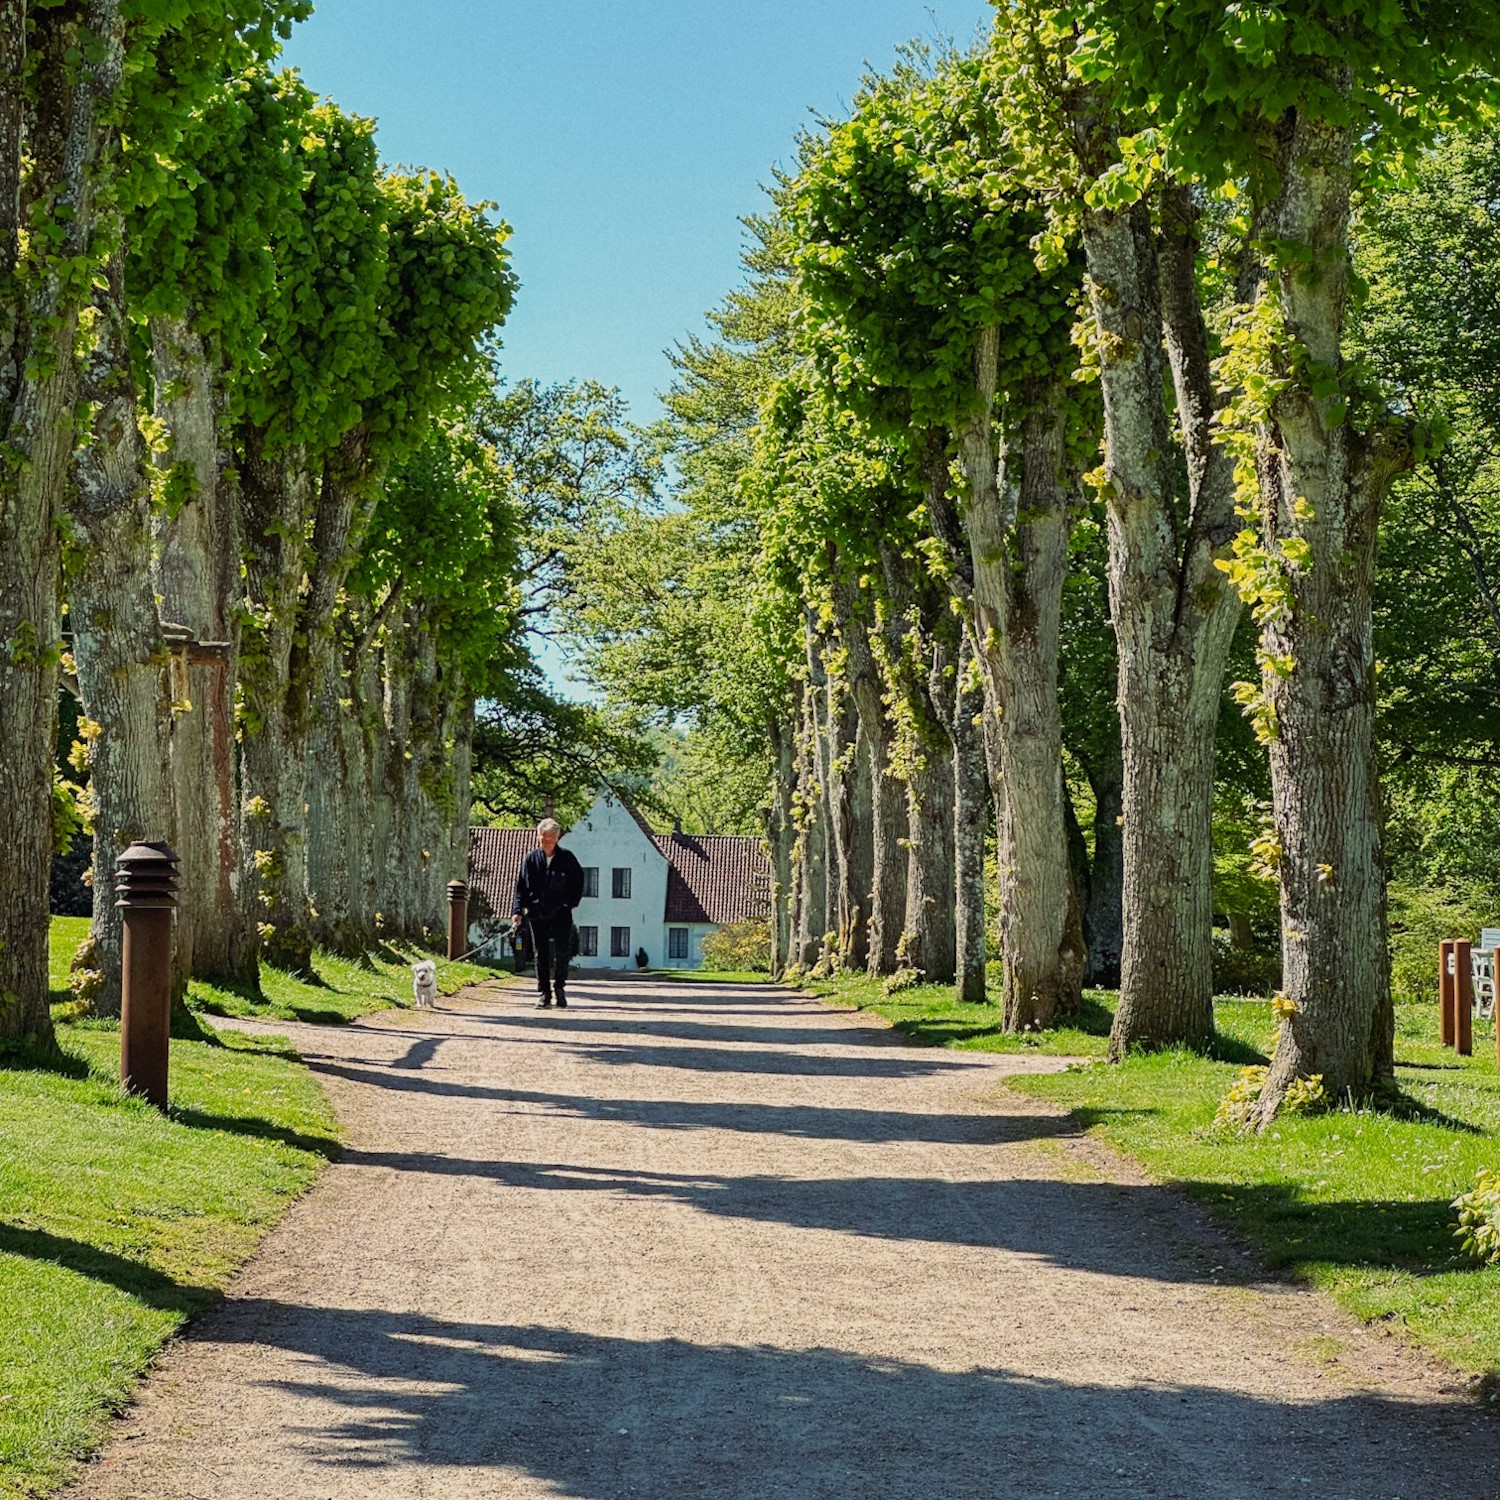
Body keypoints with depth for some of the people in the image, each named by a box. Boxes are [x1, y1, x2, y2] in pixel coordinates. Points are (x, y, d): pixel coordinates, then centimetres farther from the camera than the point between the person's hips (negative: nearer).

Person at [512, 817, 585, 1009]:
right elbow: (521, 886, 1)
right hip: (537, 913, 1)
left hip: (561, 913, -1)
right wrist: (517, 910, -9)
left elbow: (578, 881, 10)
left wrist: (571, 902, -1)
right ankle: (545, 994, 8)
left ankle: (559, 987, 13)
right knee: (541, 955, 3)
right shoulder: (531, 859, 1)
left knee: (562, 952, -8)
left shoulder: (567, 858, 0)